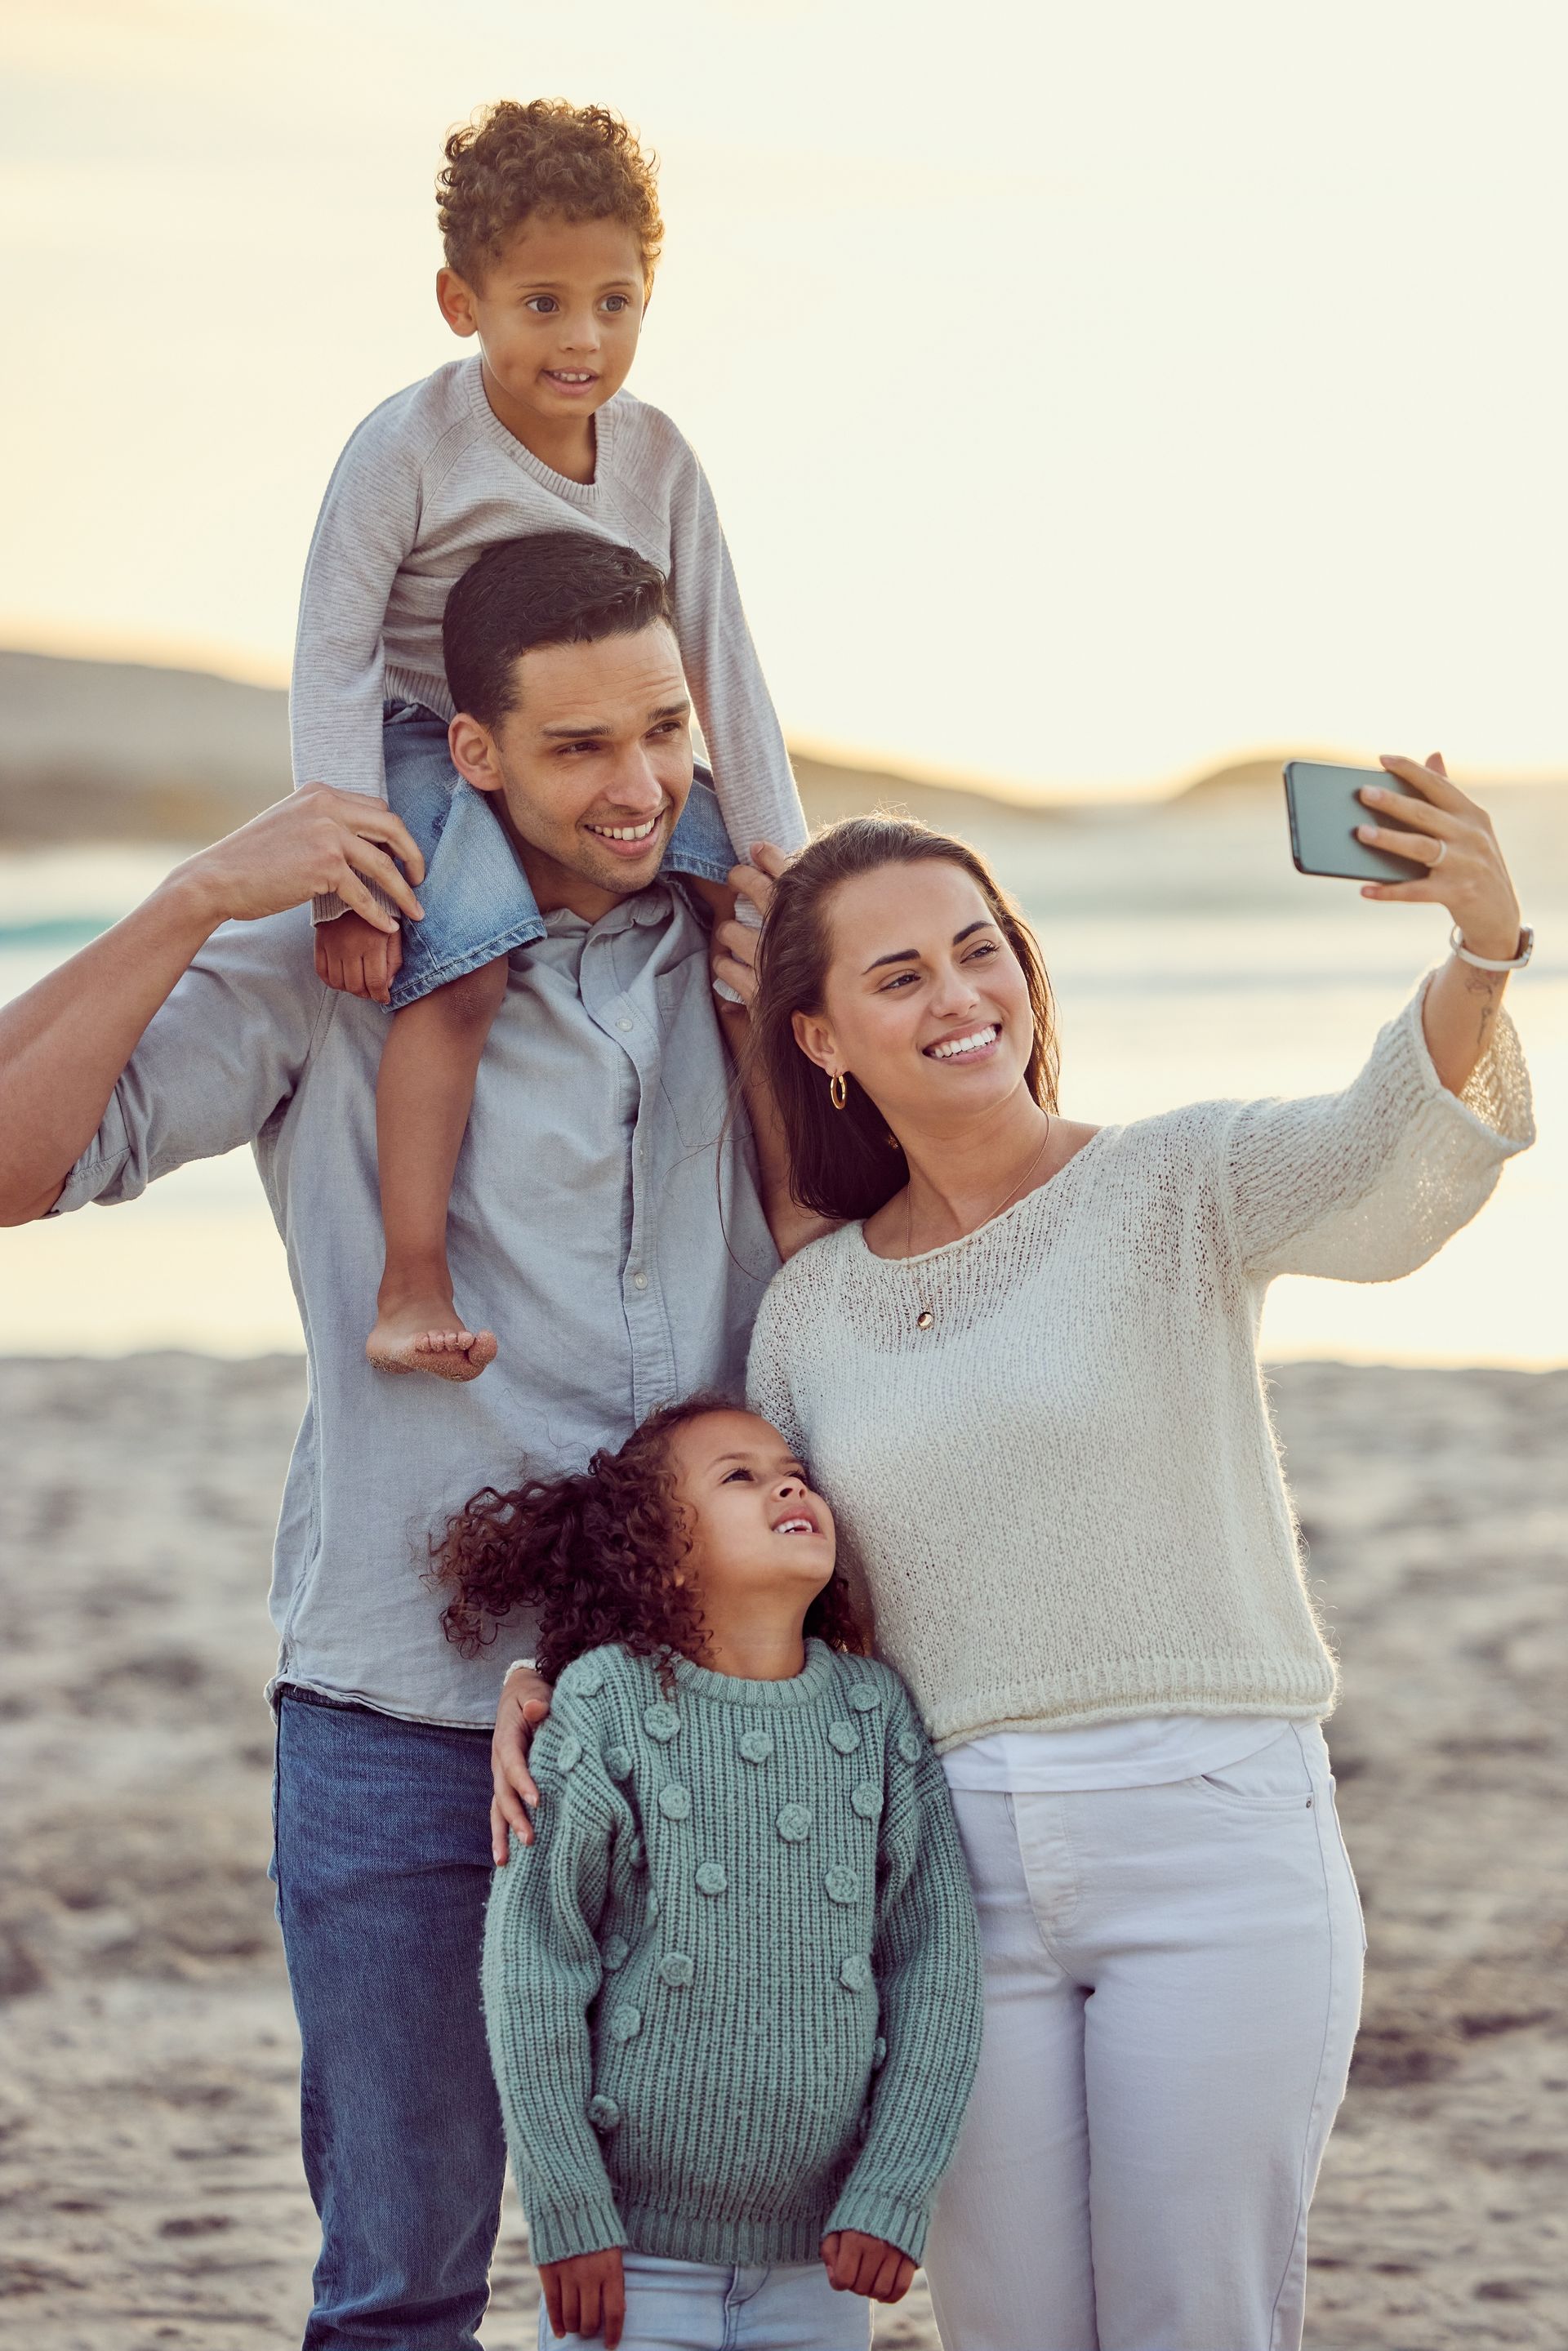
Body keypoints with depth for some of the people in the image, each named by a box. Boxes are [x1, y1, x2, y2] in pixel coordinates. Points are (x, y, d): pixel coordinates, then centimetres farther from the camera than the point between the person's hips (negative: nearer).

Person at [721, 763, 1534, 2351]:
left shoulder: (1182, 1188, -1)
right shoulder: (809, 1310, 11)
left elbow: (1390, 1159, -22)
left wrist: (1480, 952, -41)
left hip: (1216, 1842, -3)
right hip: (957, 1875, 3)